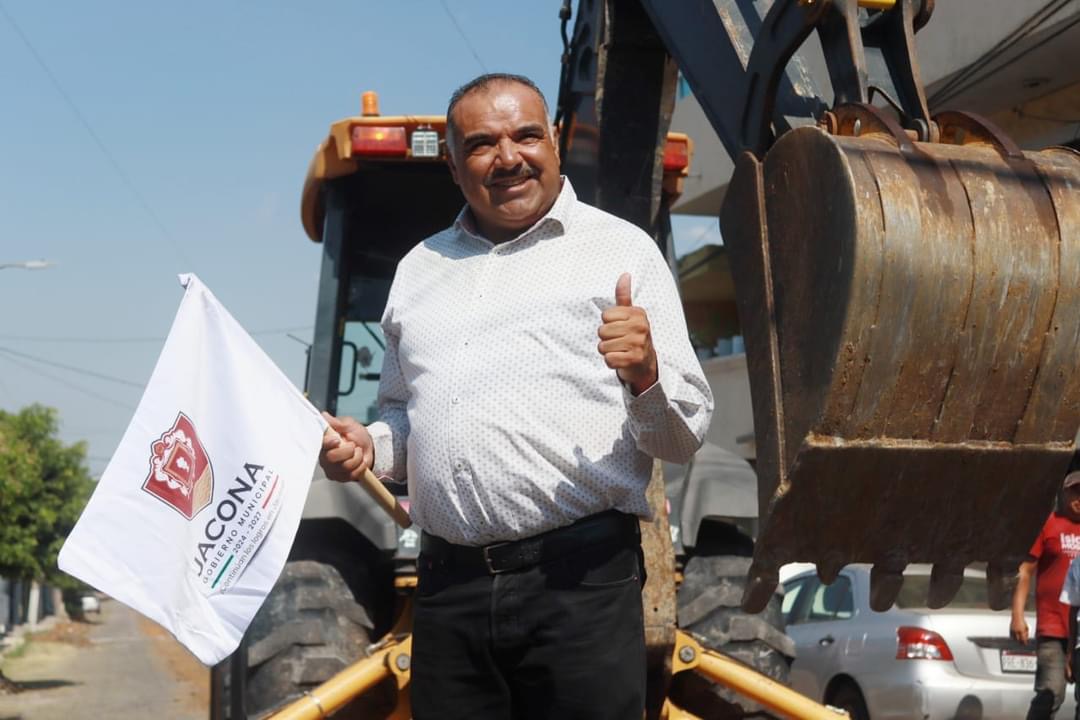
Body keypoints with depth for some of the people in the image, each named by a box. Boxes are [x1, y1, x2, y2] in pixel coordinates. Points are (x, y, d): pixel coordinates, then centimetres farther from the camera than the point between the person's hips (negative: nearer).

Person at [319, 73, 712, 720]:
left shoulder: (621, 250, 5)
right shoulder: (420, 270, 19)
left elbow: (686, 437, 2)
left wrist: (646, 375, -18)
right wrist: (368, 449, 8)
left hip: (580, 578, -4)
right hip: (447, 586, 4)